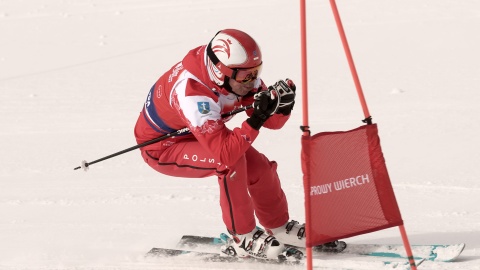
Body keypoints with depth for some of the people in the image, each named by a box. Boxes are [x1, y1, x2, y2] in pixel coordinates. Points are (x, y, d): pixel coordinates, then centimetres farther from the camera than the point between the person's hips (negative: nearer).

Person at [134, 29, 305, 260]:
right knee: (230, 162, -29)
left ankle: (279, 228, 19)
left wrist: (282, 105, -33)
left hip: (200, 135, 7)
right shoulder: (192, 92, -40)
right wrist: (255, 121, -48)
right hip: (162, 147, -7)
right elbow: (224, 154, -43)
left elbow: (273, 123, -12)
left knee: (259, 167, -7)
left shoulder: (239, 75, -18)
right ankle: (243, 240, -13)